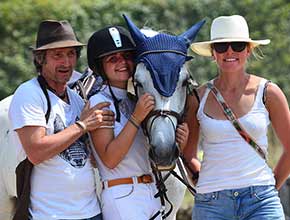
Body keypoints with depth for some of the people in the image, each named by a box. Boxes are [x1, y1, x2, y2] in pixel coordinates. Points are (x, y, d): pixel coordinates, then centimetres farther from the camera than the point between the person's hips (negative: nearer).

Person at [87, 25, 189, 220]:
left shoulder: (137, 100, 13)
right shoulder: (99, 102, -7)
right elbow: (109, 159, -17)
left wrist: (178, 143, -7)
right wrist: (136, 118, -20)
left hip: (152, 193, 7)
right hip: (121, 196, -7)